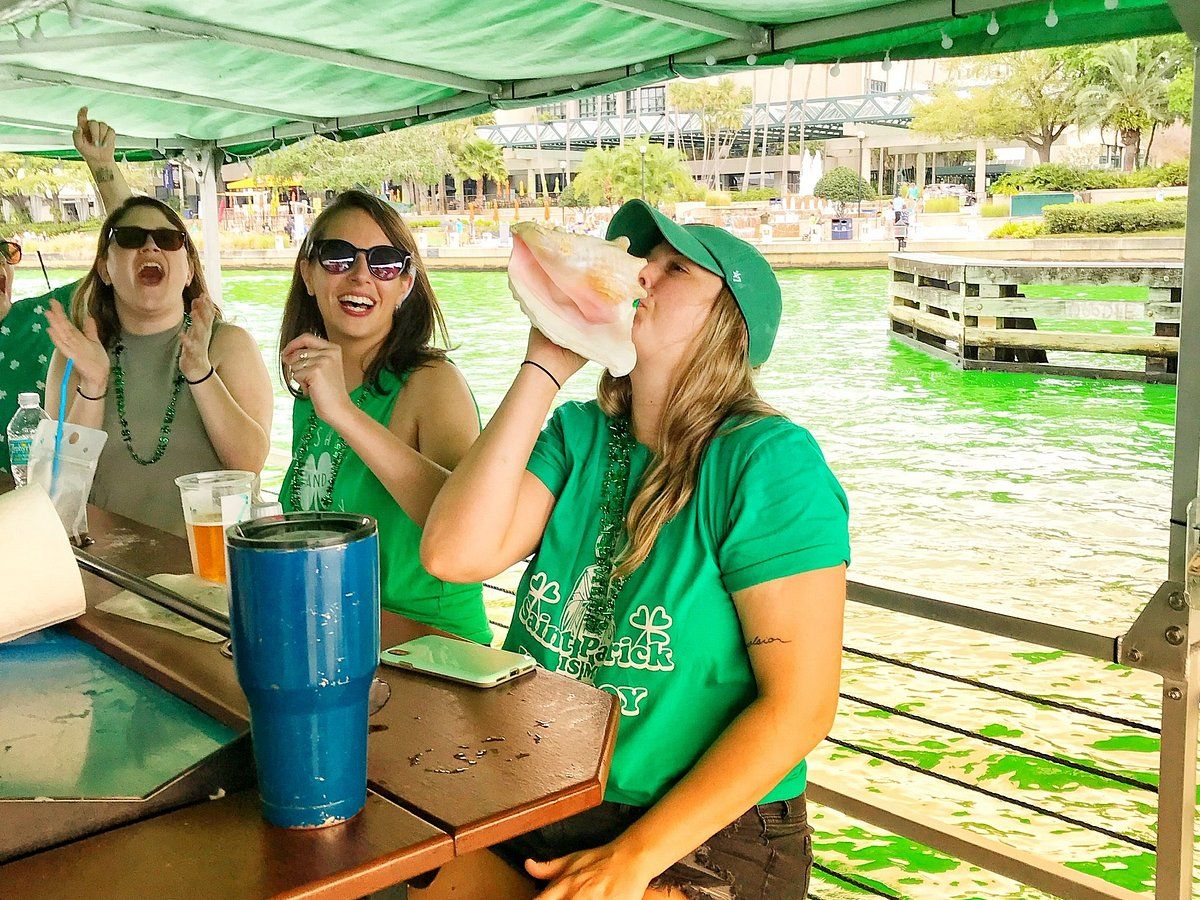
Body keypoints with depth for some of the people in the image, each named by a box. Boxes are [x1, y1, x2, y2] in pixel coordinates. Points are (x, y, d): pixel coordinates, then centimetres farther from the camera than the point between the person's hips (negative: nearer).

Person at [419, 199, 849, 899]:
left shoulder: (769, 461, -13)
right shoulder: (579, 435, 3)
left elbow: (800, 706, -16)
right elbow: (455, 554, -12)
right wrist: (544, 369, -11)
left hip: (705, 837, -4)